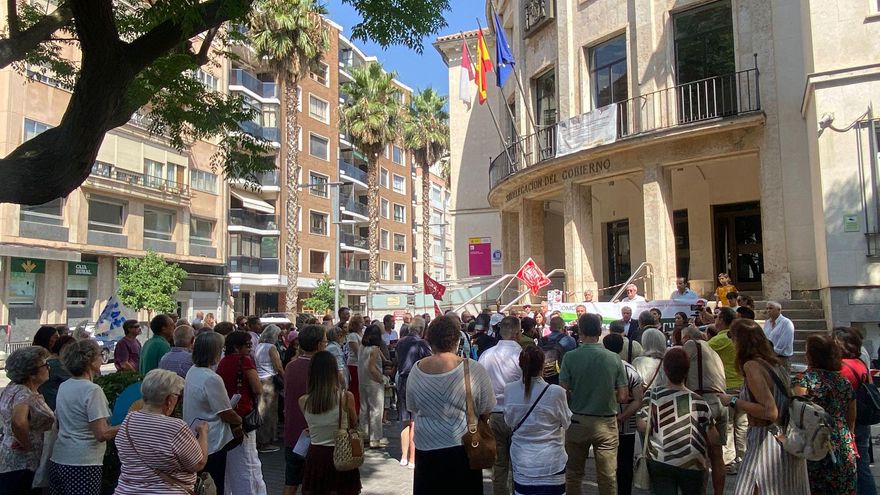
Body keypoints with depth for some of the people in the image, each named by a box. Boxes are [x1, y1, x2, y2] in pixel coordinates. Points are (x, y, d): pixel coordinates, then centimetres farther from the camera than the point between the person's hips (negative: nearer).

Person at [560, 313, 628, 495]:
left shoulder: (570, 357, -11)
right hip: (606, 422, 1)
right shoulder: (614, 358, -7)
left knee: (573, 475, 14)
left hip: (577, 422, 0)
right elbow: (622, 397, -3)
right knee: (608, 477, 11)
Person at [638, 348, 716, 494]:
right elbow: (712, 438, -5)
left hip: (660, 461, 0)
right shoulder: (698, 401, -6)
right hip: (691, 465, 1)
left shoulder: (652, 395, -7)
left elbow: (643, 426, -9)